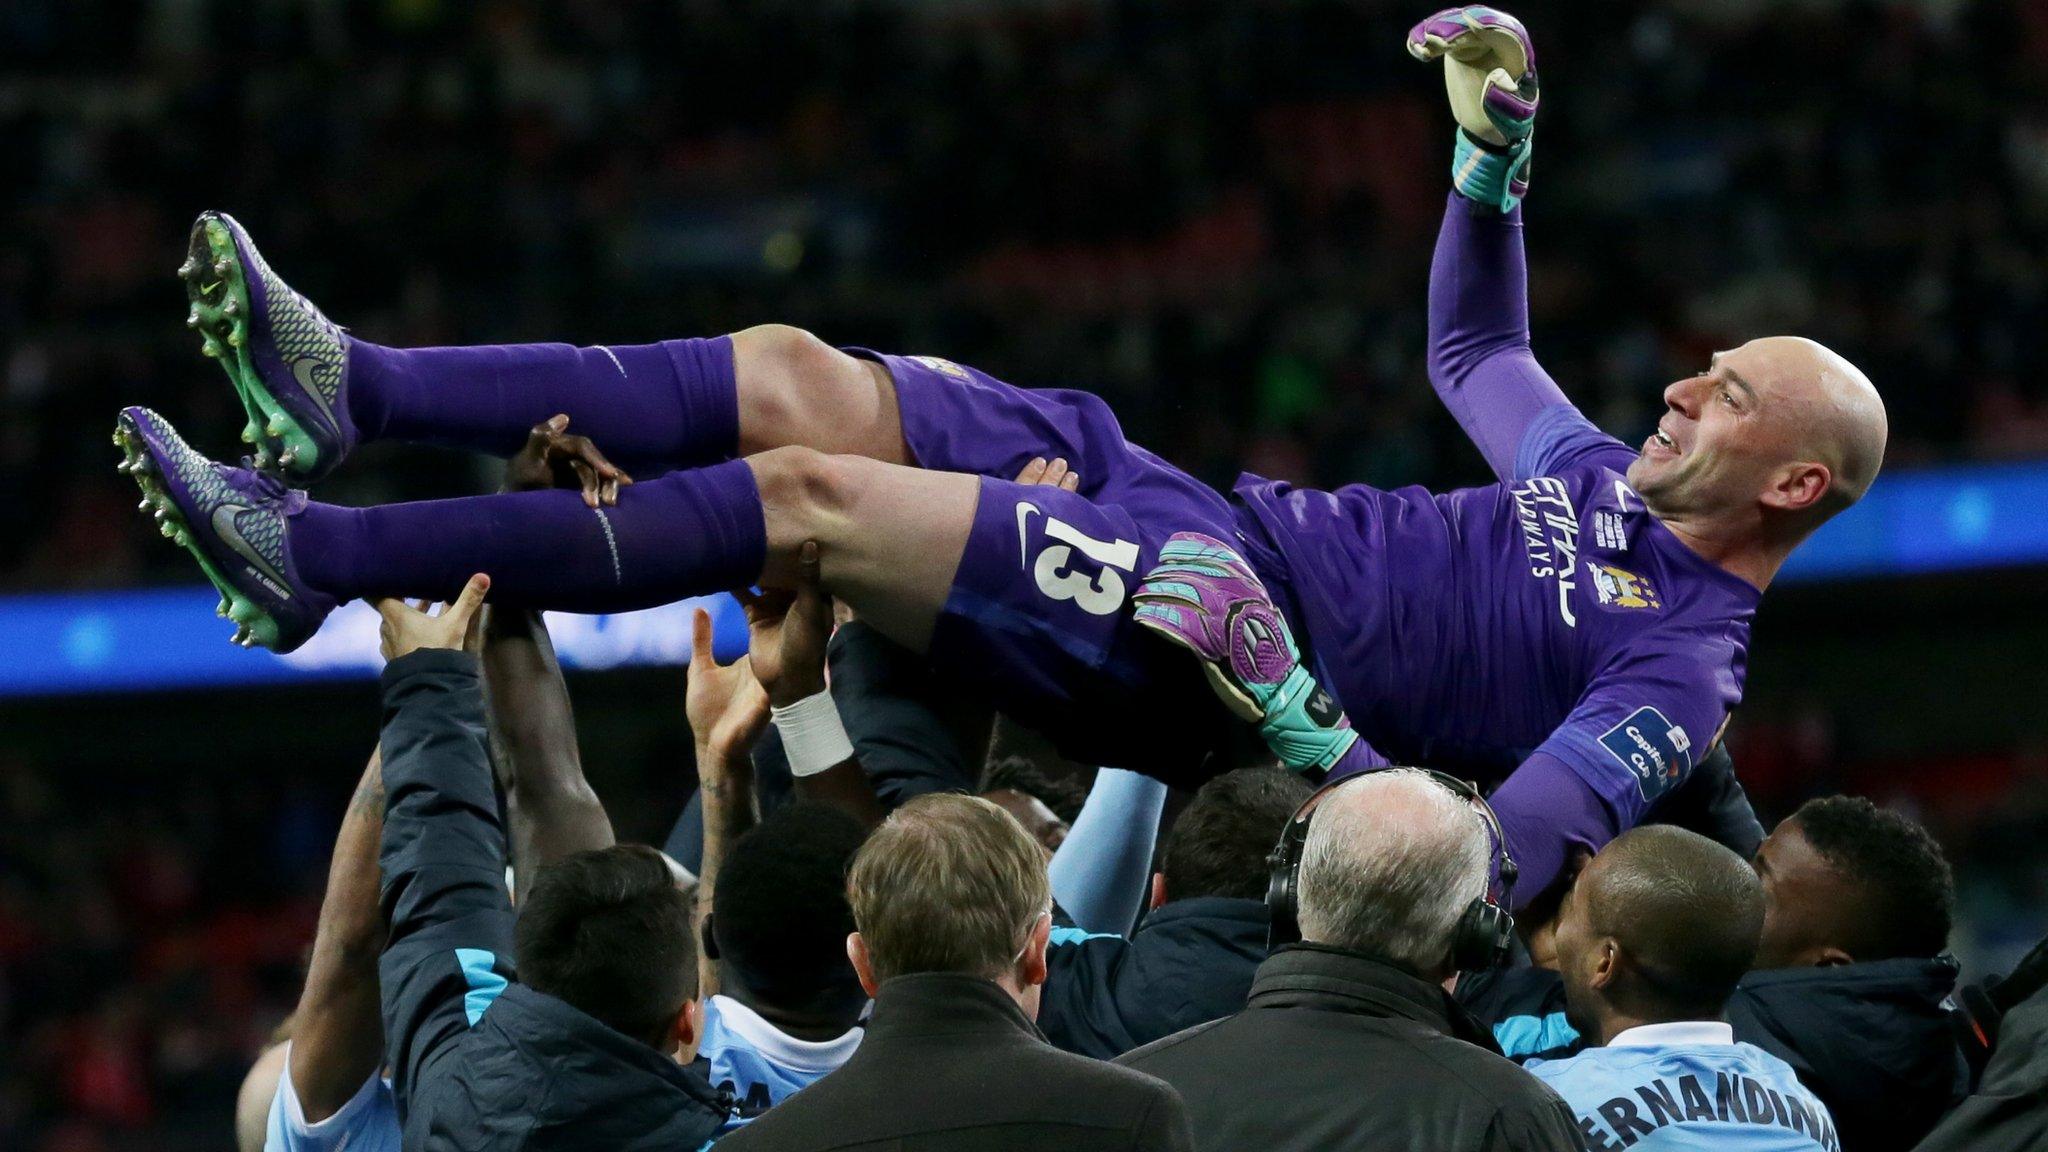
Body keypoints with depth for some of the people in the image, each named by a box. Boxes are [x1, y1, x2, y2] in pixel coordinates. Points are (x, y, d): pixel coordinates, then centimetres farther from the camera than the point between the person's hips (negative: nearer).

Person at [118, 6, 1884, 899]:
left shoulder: (1686, 663, -8)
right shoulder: (1608, 475, 19)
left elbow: (1510, 856, -23)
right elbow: (1472, 348, 37)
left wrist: (1329, 750, -34)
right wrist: (1498, 149, 25)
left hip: (1201, 658, -9)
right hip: (1187, 506, 9)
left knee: (810, 494, -22)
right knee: (793, 376, -6)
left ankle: (312, 561, -21)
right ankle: (348, 394, -9)